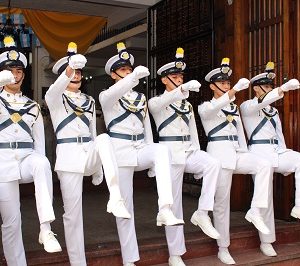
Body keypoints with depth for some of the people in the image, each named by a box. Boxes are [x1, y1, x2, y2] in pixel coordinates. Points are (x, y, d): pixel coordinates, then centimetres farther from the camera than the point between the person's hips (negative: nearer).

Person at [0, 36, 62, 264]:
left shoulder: (33, 106, 14)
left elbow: (40, 141, 12)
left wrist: (39, 167, 3)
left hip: (27, 158, 1)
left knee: (42, 162, -36)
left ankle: (46, 227, -36)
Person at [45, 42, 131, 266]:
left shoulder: (89, 101, 17)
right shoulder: (54, 97, 3)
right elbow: (57, 87, -23)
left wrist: (98, 167, 18)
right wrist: (70, 67, -45)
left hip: (89, 152, 3)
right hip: (69, 156, -3)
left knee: (104, 138, -31)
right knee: (73, 213, -4)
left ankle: (115, 198, -36)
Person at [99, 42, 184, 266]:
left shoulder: (141, 98, 16)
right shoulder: (107, 96, 1)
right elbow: (116, 92, -25)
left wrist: (152, 158, 13)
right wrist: (135, 75, -43)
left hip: (141, 148, 4)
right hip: (120, 150, -3)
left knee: (162, 149, -33)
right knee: (125, 206, -2)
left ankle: (165, 210, -40)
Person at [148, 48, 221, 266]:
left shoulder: (187, 105, 19)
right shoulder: (156, 102, 2)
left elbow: (193, 132, 18)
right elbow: (163, 102, -24)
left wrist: (198, 156, 9)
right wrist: (183, 88, -42)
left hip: (189, 151, 5)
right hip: (170, 152, -5)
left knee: (214, 164, -28)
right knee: (174, 203, -3)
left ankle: (202, 213, -21)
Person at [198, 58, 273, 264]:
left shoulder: (234, 108, 20)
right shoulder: (205, 107, 2)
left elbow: (240, 134, 19)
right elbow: (214, 108, -24)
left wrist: (247, 156, 11)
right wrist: (236, 89, -38)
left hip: (236, 152, 6)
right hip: (219, 152, -5)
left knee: (265, 165, -23)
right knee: (222, 202, -3)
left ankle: (255, 211, -19)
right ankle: (223, 249, 8)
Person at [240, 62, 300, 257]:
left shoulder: (274, 111, 22)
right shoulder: (247, 107, 1)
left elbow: (279, 135, 20)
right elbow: (262, 101, -22)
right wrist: (284, 88, -38)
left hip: (277, 152, 6)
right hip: (260, 153, -6)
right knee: (265, 198, -3)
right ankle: (266, 242, 9)